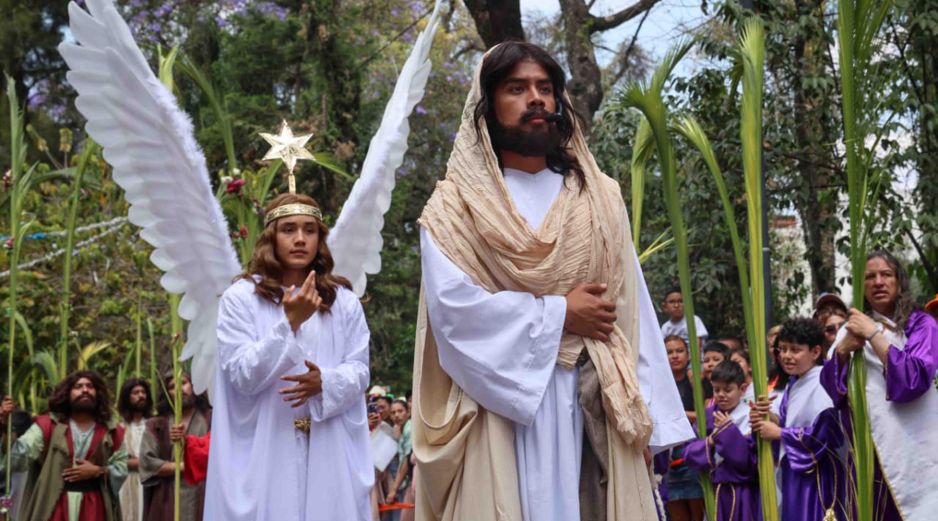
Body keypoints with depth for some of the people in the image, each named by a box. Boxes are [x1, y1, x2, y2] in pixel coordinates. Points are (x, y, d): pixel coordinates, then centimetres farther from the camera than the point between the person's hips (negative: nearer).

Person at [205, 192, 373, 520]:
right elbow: (242, 377, -9)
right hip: (264, 452, -3)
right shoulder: (240, 298, -2)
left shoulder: (343, 301, 8)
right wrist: (289, 323, -19)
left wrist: (324, 383, -17)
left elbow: (359, 370, 5)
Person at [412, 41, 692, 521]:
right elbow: (452, 305, -12)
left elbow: (632, 307, 6)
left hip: (591, 402, 3)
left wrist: (648, 410, -1)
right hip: (502, 403, -3)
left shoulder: (599, 196, 12)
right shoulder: (455, 204, 2)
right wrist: (558, 315, -9)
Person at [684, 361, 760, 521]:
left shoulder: (750, 418, -10)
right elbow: (689, 453, 2)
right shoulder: (707, 416, 5)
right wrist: (709, 442, -16)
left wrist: (729, 431, -19)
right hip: (717, 493, 4)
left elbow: (751, 458, -18)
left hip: (743, 494, -4)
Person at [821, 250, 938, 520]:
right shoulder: (852, 328, 12)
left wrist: (874, 335, -15)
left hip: (910, 448, -3)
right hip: (867, 449, 3)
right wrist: (843, 350, -15)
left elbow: (914, 379, -14)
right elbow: (830, 385, 3)